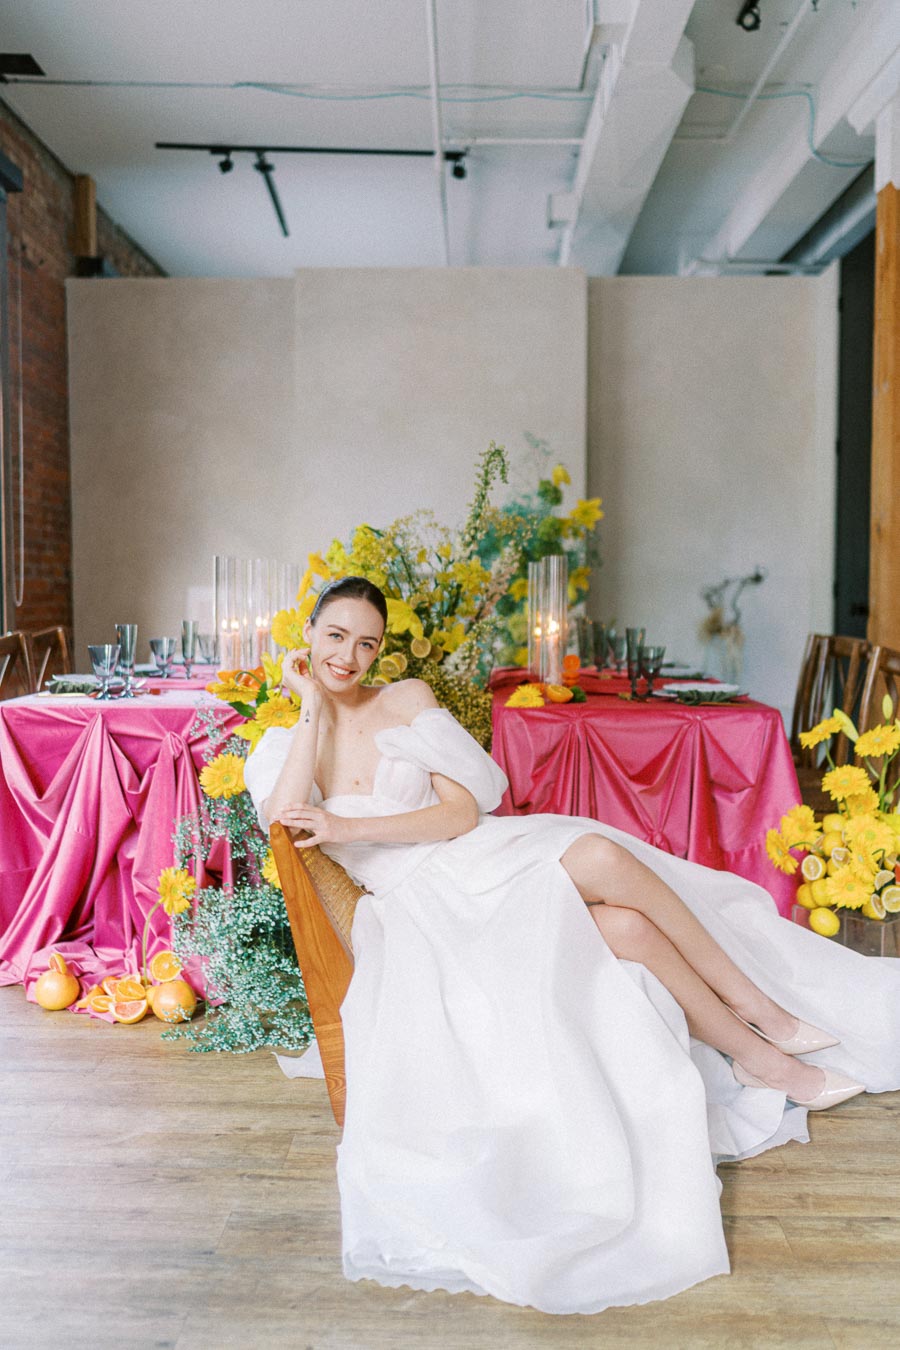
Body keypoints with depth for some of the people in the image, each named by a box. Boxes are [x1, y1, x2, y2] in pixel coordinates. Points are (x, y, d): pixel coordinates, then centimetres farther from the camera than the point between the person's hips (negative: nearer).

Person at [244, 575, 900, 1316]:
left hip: (481, 853, 2)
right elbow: (282, 823, -17)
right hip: (421, 907, -2)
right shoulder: (283, 745, 6)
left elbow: (464, 810, -3)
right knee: (620, 927, -26)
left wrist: (347, 828, -12)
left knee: (598, 855, -32)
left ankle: (762, 1010, -15)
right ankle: (757, 1054, -8)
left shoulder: (408, 699, 5)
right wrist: (312, 706, -11)